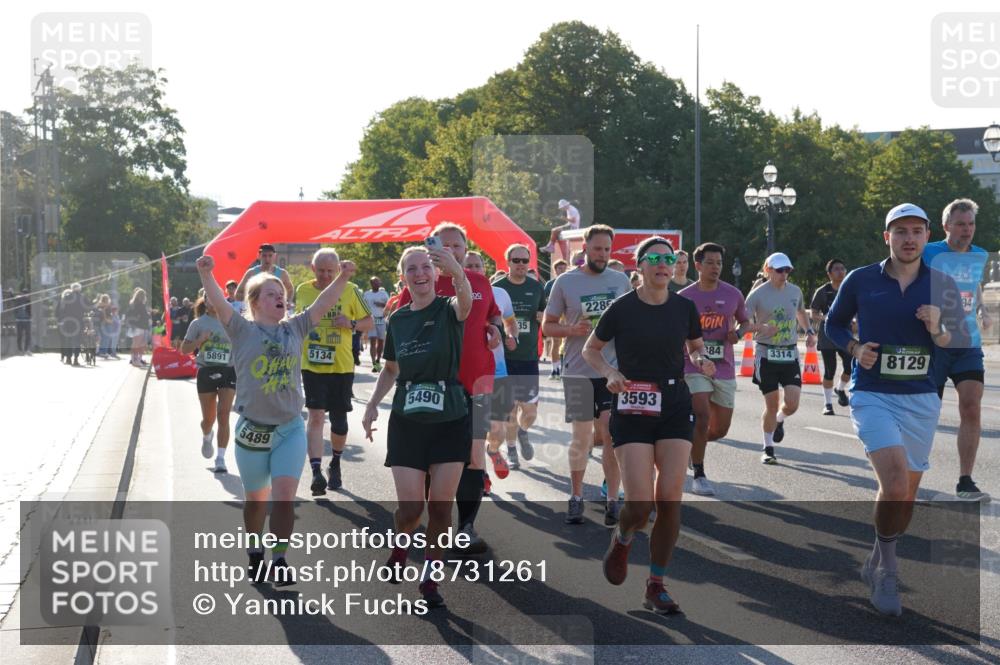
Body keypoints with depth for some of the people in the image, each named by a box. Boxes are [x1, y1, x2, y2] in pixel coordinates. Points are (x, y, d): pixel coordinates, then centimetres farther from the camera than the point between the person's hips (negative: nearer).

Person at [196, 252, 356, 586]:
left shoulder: (295, 328, 6)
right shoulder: (243, 331, -4)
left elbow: (322, 304, -2)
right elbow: (218, 303, -18)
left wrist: (342, 278, -16)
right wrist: (206, 274, -34)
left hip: (290, 429, 2)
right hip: (253, 429, -2)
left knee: (284, 497, -8)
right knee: (256, 499, 13)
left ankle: (279, 561, -1)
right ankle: (255, 554, 33)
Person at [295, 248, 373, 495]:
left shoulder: (350, 291, -4)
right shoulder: (302, 290, 3)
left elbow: (369, 322, 2)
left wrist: (352, 323, -17)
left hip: (342, 366, 0)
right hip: (312, 365, 0)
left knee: (339, 420, 11)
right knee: (316, 415, -14)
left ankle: (335, 465, 34)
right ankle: (316, 472, -18)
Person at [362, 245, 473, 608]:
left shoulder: (448, 310, -7)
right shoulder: (397, 319, 6)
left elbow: (465, 301, -34)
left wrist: (458, 271, -56)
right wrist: (372, 403, 6)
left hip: (450, 421, -2)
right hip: (407, 422, 2)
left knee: (441, 507, -1)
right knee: (410, 508, -3)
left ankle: (430, 579, 16)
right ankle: (400, 545, 30)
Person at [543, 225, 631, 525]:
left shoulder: (621, 281, 8)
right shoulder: (565, 282, 1)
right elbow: (547, 326, 4)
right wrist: (572, 330, -14)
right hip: (579, 372, -1)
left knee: (612, 435, -5)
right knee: (581, 438, 5)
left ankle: (612, 500, 1)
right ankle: (576, 497, 20)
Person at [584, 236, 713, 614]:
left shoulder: (684, 307, 4)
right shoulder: (622, 309, -5)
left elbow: (696, 346, 20)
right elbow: (590, 350, 7)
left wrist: (700, 361, -3)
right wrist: (610, 373, -12)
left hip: (676, 407, 3)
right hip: (632, 410, -3)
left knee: (670, 500, -4)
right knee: (640, 504, -12)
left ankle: (656, 587, 10)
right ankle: (621, 540, 25)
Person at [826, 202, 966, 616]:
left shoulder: (942, 286, 2)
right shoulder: (861, 280, -1)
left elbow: (958, 344, 5)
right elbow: (834, 323, 12)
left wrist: (937, 330, -16)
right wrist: (855, 349, -7)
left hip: (921, 399, 3)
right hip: (872, 395, -3)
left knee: (906, 494, 10)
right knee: (895, 481, -21)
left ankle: (876, 565, 32)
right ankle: (887, 571, -3)